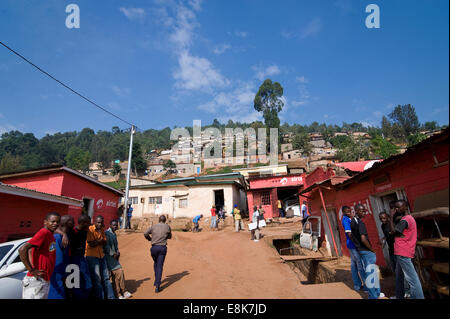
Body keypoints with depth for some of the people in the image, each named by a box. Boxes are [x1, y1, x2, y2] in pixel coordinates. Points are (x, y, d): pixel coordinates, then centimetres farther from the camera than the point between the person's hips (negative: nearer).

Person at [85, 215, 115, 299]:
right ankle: (100, 297, 14)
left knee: (106, 277, 12)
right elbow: (91, 244, -18)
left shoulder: (102, 229, 7)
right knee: (97, 279, 2)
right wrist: (100, 240, -7)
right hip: (92, 257, -6)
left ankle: (110, 297, 21)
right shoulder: (90, 229, -13)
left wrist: (97, 241, -12)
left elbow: (105, 243, 5)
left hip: (101, 256, 7)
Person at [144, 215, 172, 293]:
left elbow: (145, 234, -3)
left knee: (155, 263, 24)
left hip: (154, 247, 1)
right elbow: (170, 236, 12)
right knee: (160, 266, 3)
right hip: (163, 248, -1)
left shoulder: (153, 226, 0)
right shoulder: (167, 227, 0)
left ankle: (156, 281, 34)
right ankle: (157, 285, -2)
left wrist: (150, 239, 14)